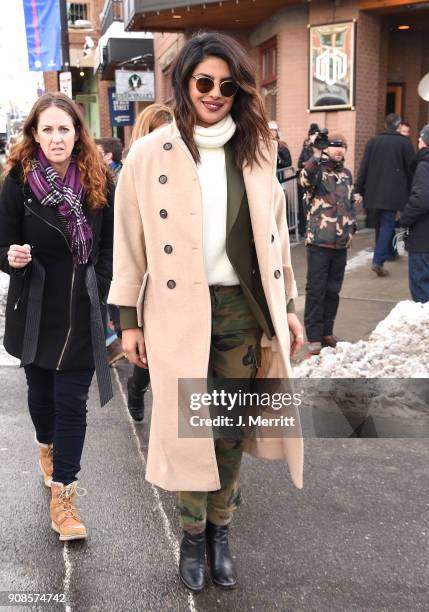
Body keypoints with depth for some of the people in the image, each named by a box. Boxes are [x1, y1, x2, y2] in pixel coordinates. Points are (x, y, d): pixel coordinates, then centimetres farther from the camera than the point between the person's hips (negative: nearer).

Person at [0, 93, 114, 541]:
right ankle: (48, 446, 51)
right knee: (41, 390, 19)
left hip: (82, 314, 0)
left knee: (72, 402, 0)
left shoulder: (97, 183, -3)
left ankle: (63, 496, 11)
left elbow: (109, 247, 7)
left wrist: (99, 288, -3)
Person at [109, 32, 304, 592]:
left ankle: (220, 529, 31)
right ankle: (193, 533, 30)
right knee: (188, 426, 7)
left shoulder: (255, 151, 5)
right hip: (178, 310, -2)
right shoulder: (150, 154, -4)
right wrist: (129, 320, -1)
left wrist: (286, 306, 9)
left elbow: (273, 232, 10)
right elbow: (130, 241, -1)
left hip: (242, 308, 3)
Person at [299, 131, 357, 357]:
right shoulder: (316, 170, -6)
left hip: (342, 242, 6)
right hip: (319, 241, -6)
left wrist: (352, 224, 15)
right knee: (316, 291, -2)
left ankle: (327, 332, 25)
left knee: (333, 290, 13)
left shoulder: (347, 174, 14)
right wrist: (316, 155, -40)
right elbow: (305, 179, -31)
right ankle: (314, 339, 3)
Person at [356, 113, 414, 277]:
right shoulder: (405, 142, -3)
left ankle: (389, 253, 33)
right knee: (387, 224, -4)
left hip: (374, 191, 4)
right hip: (393, 192, -4)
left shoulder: (373, 141, 5)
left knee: (381, 224, 18)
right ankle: (378, 261, -15)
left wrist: (359, 190, 4)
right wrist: (412, 192, 9)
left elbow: (364, 167, 2)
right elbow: (411, 169, -1)